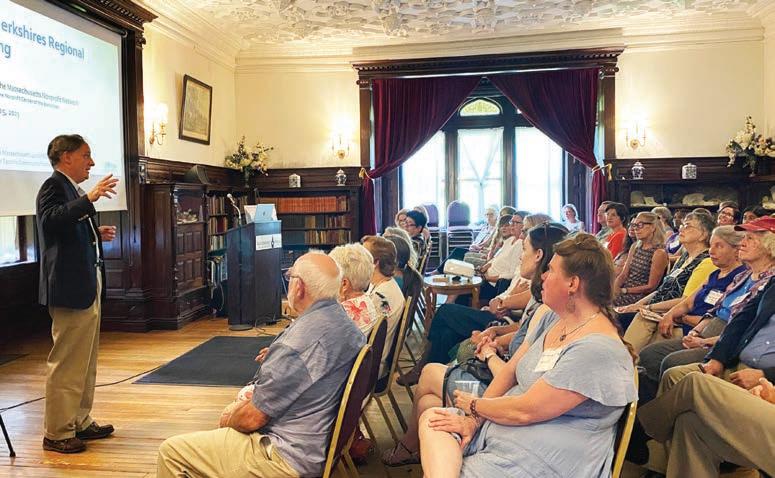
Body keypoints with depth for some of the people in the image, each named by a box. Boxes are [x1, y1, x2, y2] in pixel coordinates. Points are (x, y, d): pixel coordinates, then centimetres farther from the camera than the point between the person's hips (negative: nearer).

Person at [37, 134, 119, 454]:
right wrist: (90, 198, -35)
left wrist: (97, 234, 9)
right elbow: (52, 219, -30)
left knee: (85, 362, 17)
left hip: (88, 285, 10)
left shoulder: (73, 190, 17)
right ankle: (56, 433, 8)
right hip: (70, 287, -10)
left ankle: (79, 423, 28)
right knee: (66, 363, -2)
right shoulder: (53, 186, -11)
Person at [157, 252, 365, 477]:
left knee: (170, 451, -1)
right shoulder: (345, 322, 0)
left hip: (288, 459, -10)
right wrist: (277, 358, 12)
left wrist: (228, 420, 0)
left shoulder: (301, 337, -29)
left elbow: (252, 418, -20)